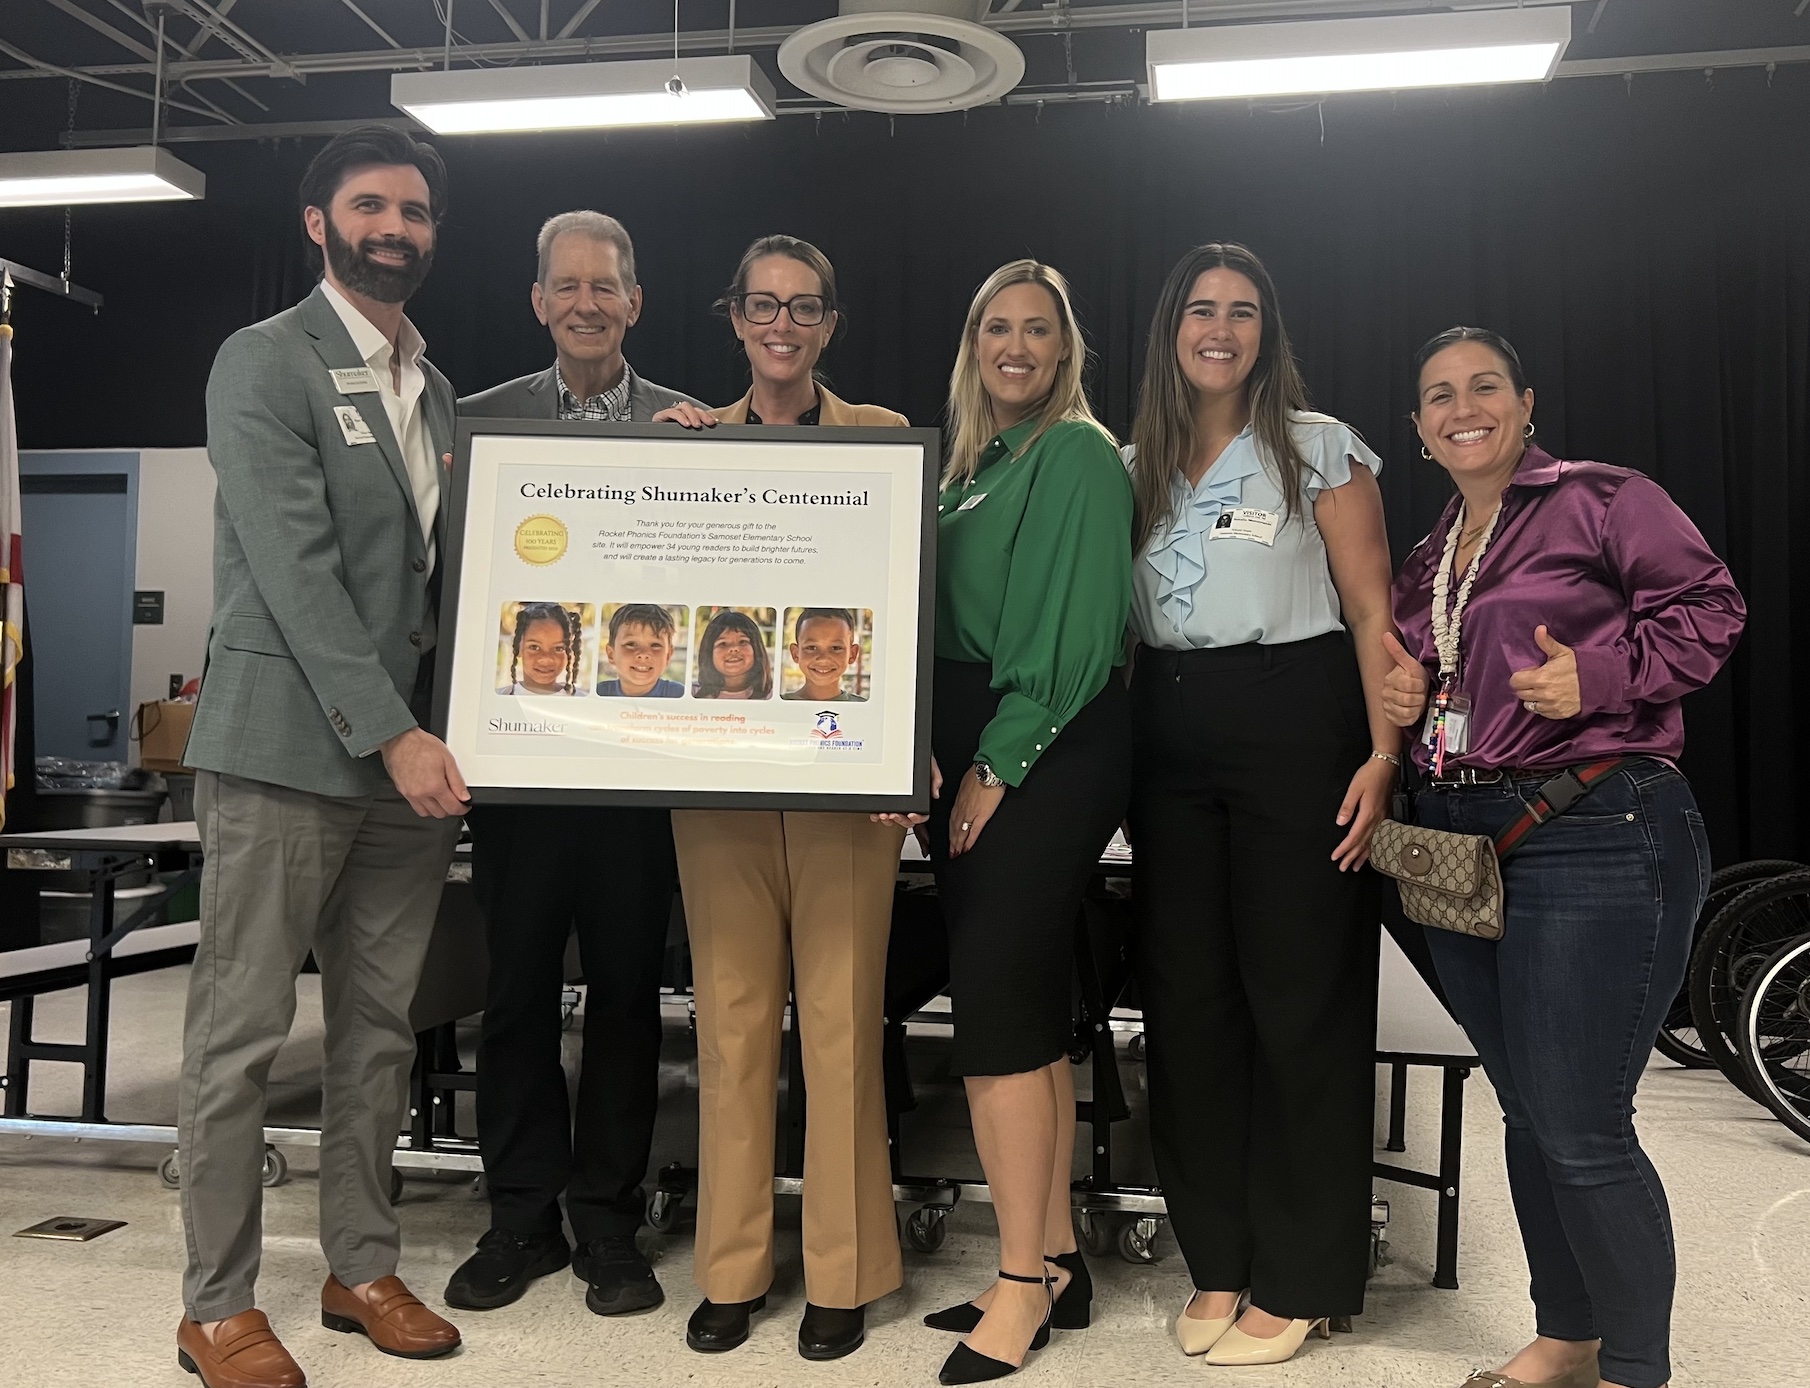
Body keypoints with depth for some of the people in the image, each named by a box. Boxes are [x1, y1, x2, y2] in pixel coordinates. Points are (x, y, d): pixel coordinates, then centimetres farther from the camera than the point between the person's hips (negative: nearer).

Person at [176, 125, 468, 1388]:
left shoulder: (435, 390, 17)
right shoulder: (265, 362, -4)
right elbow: (295, 567, -13)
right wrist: (391, 736, -18)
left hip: (411, 749, 7)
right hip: (289, 747, -6)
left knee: (381, 1028, 12)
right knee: (240, 1033, 2)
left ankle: (364, 1269, 25)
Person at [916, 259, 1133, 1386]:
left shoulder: (1077, 454, -5)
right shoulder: (973, 465, 19)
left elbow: (1073, 631, -13)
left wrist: (997, 764, -14)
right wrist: (952, 760, 3)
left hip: (1050, 748, -8)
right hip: (973, 748, 8)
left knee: (997, 1008, -9)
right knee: (1028, 1007, 10)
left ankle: (1024, 1284, 2)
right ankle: (1057, 1261, 20)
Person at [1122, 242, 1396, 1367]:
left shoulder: (1319, 448, 1)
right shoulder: (1137, 465, 14)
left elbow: (1372, 612, -3)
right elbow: (1117, 618, 14)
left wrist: (1384, 755, -13)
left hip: (1295, 722, -4)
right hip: (1169, 736, 5)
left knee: (1299, 999, -1)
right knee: (1186, 998, 7)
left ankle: (1300, 1282, 13)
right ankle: (1218, 1262, 22)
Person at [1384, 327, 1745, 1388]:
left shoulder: (1602, 499, -2)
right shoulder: (1428, 561, 18)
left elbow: (1709, 608, -8)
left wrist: (1596, 674, -20)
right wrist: (1404, 698, 7)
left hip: (1597, 838, -7)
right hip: (1461, 842, 7)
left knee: (1581, 1131, -6)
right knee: (1527, 1110, 15)